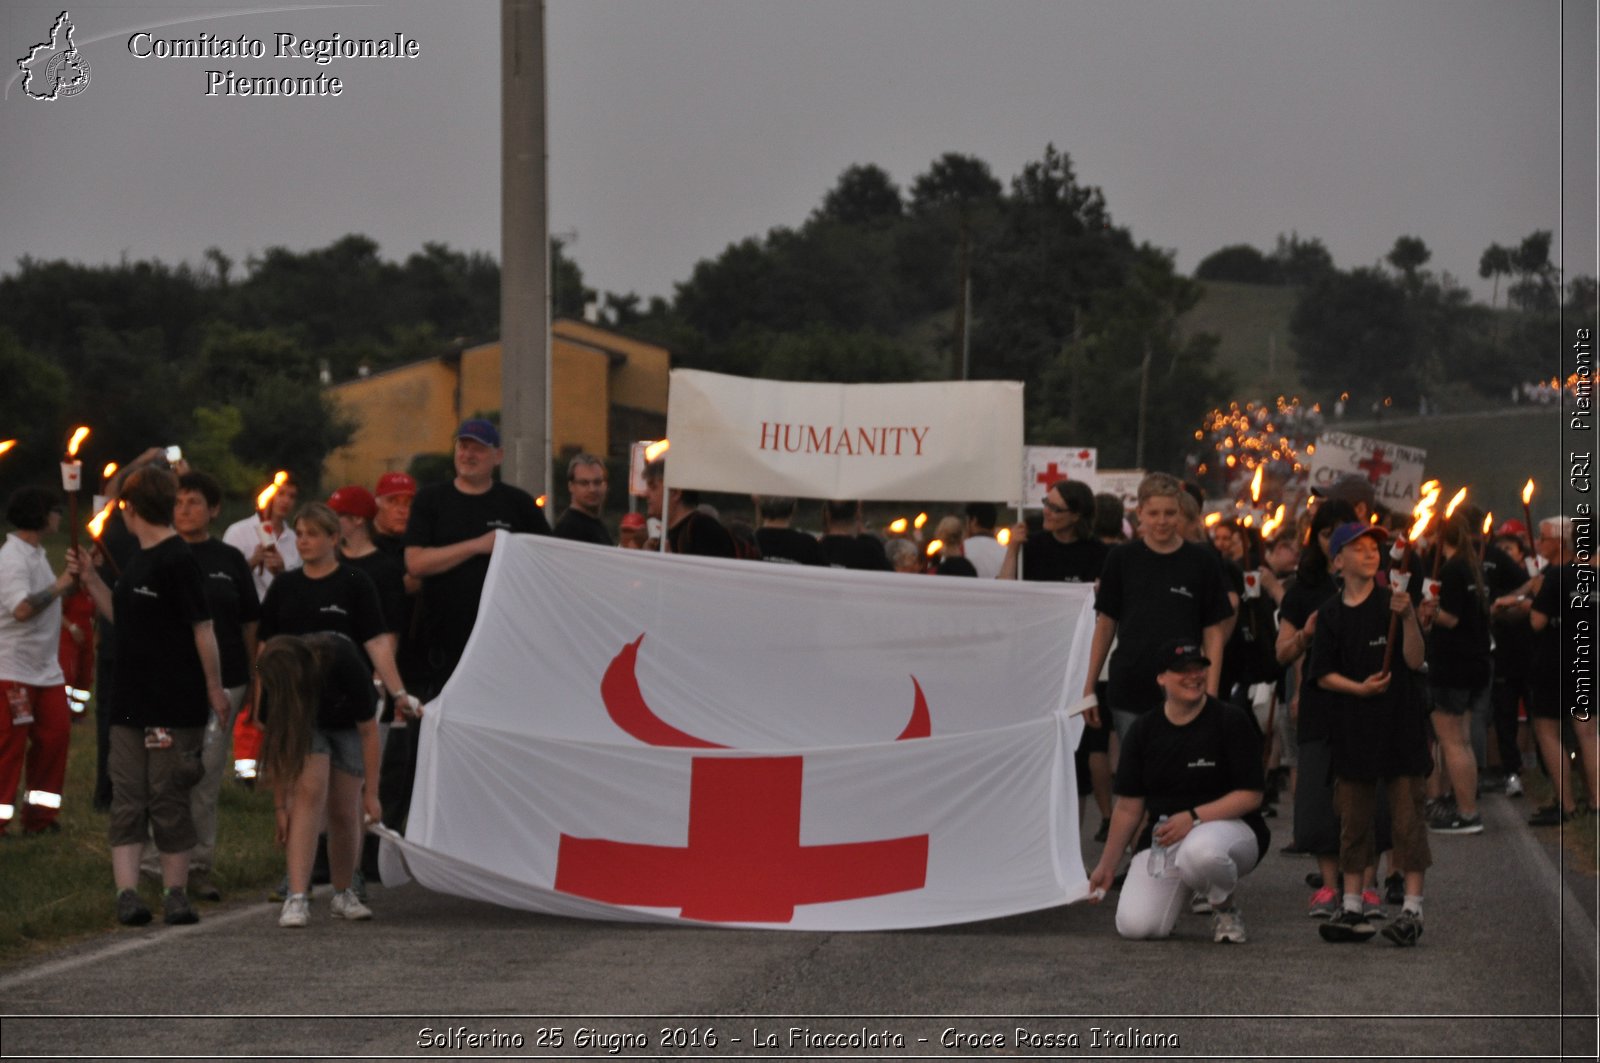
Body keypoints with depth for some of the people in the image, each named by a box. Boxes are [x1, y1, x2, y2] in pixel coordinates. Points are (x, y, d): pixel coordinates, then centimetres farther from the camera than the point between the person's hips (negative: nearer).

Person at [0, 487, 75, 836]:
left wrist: (73, 580, 11)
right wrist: (58, 587, -23)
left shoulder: (36, 555, 13)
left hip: (45, 669, 10)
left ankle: (39, 816, 17)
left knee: (55, 736, 8)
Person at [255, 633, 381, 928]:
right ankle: (298, 898, -27)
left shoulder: (345, 663, -38)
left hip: (348, 726, 0)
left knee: (345, 812, -3)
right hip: (305, 724, 0)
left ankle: (344, 896, 18)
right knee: (310, 794, -21)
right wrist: (280, 805, -18)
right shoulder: (273, 679, -31)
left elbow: (369, 732, -25)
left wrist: (371, 793, -23)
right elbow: (277, 745, -20)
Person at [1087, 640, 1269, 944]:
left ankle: (1225, 908, -8)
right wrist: (1107, 864, 9)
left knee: (1199, 852, -42)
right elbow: (1128, 807, 9)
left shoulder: (1230, 721, -6)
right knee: (1134, 926, -18)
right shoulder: (1144, 730, 5)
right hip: (1162, 835, 3)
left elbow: (1250, 795, -10)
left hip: (1228, 826, -3)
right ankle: (1171, 895, 18)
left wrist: (1193, 817, -21)